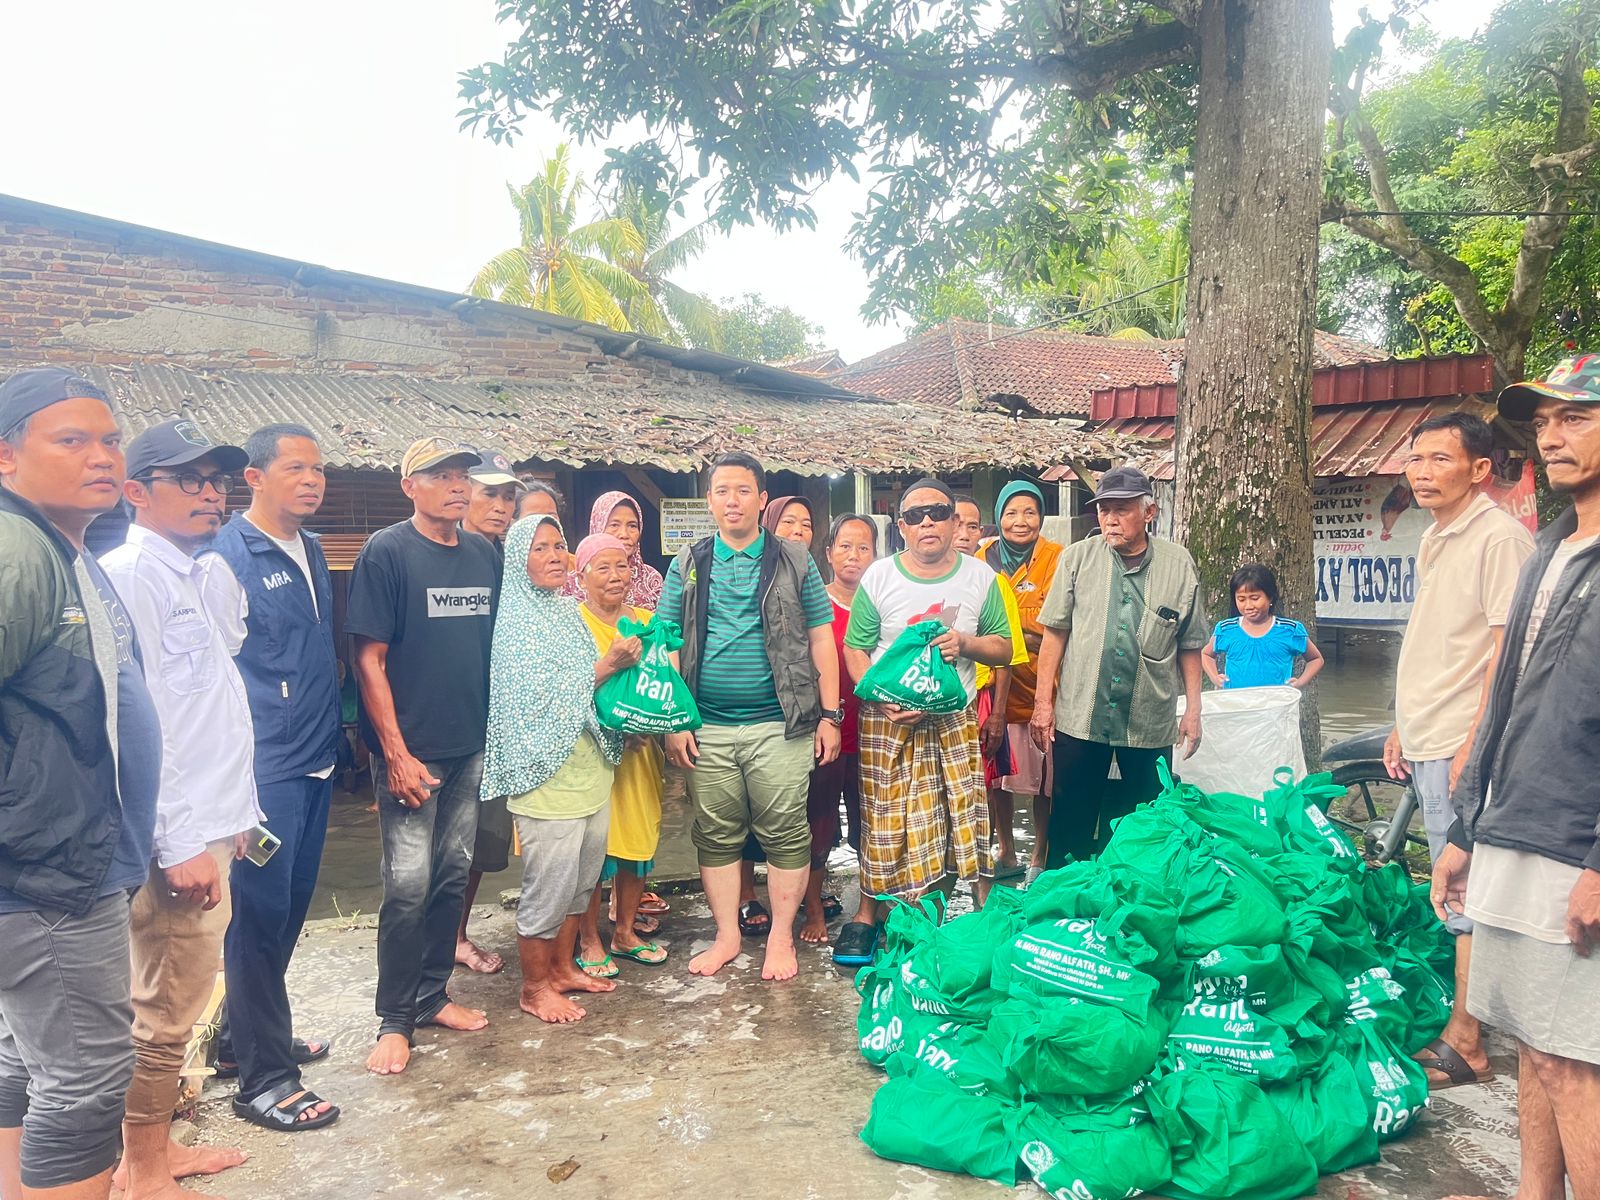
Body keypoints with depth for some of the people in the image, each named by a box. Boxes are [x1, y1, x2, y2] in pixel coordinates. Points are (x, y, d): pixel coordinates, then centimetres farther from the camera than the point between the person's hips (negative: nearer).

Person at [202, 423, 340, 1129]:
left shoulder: (311, 553, 12)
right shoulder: (226, 559, -11)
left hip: (315, 763, 8)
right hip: (266, 771, -8)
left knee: (289, 908, 17)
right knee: (261, 914, 1)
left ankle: (246, 1039, 35)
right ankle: (263, 1078, 13)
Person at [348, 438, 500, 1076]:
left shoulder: (484, 554, 7)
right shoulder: (387, 552, -9)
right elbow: (370, 659, -11)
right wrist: (396, 752, -15)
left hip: (473, 746, 6)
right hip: (413, 752, -5)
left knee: (452, 874, 13)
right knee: (408, 885, -2)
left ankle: (432, 994, 28)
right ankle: (395, 1019, 13)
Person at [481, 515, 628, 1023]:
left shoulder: (569, 612, 12)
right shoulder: (513, 620, -10)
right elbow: (542, 696, -16)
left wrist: (620, 663, 1)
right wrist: (608, 665, -17)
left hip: (590, 767, 8)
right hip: (548, 772, -7)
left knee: (581, 879, 15)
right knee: (548, 885, 0)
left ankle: (562, 967, 31)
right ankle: (535, 987, 16)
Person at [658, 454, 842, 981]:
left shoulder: (794, 561, 5)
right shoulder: (688, 565, 9)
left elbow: (821, 640, 5)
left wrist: (830, 715, -1)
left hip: (780, 725, -2)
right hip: (708, 729, 2)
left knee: (785, 834, 3)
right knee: (716, 836, 10)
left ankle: (781, 937, 18)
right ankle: (727, 936, 24)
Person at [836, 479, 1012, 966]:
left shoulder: (981, 578, 3)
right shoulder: (879, 577, -2)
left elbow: (1003, 648, 7)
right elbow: (855, 650, -3)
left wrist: (965, 642, -14)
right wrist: (886, 700, -17)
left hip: (955, 716, 1)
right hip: (887, 719, -1)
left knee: (970, 815, -1)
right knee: (884, 818, 2)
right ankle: (866, 917, 16)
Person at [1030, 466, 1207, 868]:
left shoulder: (1178, 564, 3)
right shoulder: (1078, 557, 1)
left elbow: (1189, 645, 8)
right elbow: (1054, 633, 2)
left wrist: (1193, 710, 5)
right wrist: (1043, 702, -2)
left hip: (1151, 723, 1)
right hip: (1078, 716, 0)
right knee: (1070, 823, 7)